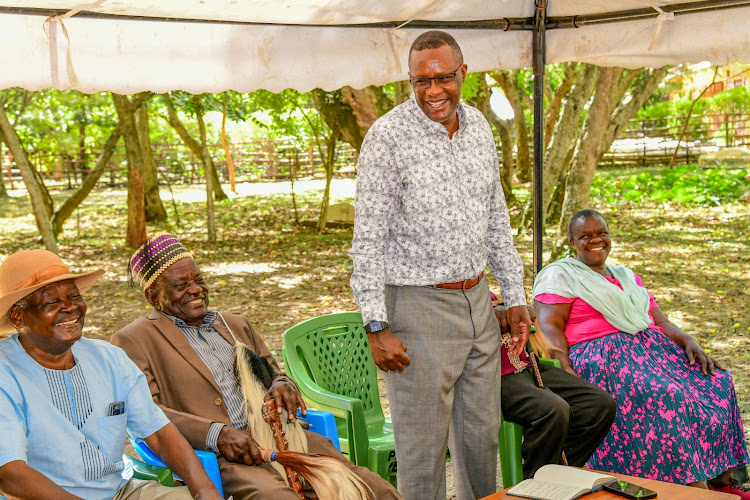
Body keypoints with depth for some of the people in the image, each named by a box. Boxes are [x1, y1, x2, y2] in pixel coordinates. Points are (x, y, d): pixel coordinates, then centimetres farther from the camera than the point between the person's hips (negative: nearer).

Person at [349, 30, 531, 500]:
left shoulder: (478, 125, 6)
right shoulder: (389, 136, -14)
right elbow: (368, 239, -14)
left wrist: (515, 296, 14)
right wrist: (377, 327, -17)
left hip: (477, 300, 6)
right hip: (419, 307, -6)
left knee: (482, 435, 17)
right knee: (423, 446, 4)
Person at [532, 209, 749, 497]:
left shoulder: (628, 278, 28)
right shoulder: (560, 275, 7)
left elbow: (661, 321, 20)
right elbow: (549, 325, -6)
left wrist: (688, 341, -1)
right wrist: (566, 370, -23)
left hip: (652, 347, 7)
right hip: (601, 354, -7)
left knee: (716, 381, -16)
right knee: (664, 395, -33)